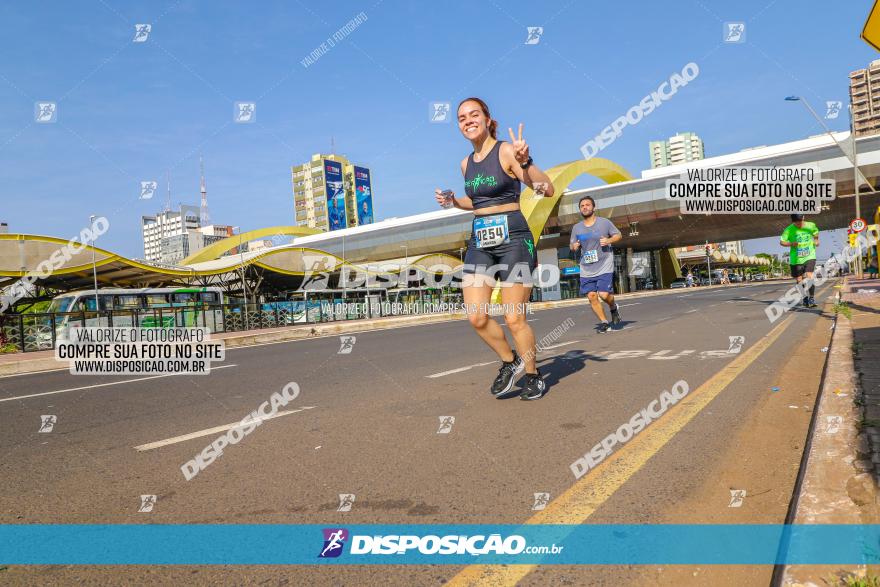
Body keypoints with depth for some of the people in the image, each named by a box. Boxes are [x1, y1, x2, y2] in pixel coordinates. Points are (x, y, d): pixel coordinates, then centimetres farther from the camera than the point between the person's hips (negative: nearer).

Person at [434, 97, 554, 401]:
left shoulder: (506, 151, -6)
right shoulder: (466, 163, 13)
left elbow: (547, 189, -14)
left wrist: (525, 161, -30)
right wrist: (452, 200, 11)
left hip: (512, 238, -6)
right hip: (480, 241, 6)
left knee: (514, 319, -4)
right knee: (476, 317, -4)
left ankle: (534, 377, 20)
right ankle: (510, 361, 22)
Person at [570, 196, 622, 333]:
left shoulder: (604, 222, 0)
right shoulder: (576, 228, 9)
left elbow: (618, 235, 9)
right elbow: (571, 244, 18)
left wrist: (609, 240, -12)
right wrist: (574, 246, -6)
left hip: (604, 267, -4)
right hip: (586, 270, 4)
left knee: (604, 294, -14)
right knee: (591, 296, -1)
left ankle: (613, 308, 21)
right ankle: (604, 322, 15)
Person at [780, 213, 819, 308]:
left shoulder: (811, 226, 1)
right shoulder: (789, 229, -7)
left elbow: (816, 233, 23)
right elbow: (781, 241, -7)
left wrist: (816, 240, 10)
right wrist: (791, 244, -22)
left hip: (809, 257, 0)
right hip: (796, 259, 0)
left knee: (809, 277, -17)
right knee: (799, 280, 8)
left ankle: (812, 298, -8)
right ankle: (805, 298, 28)